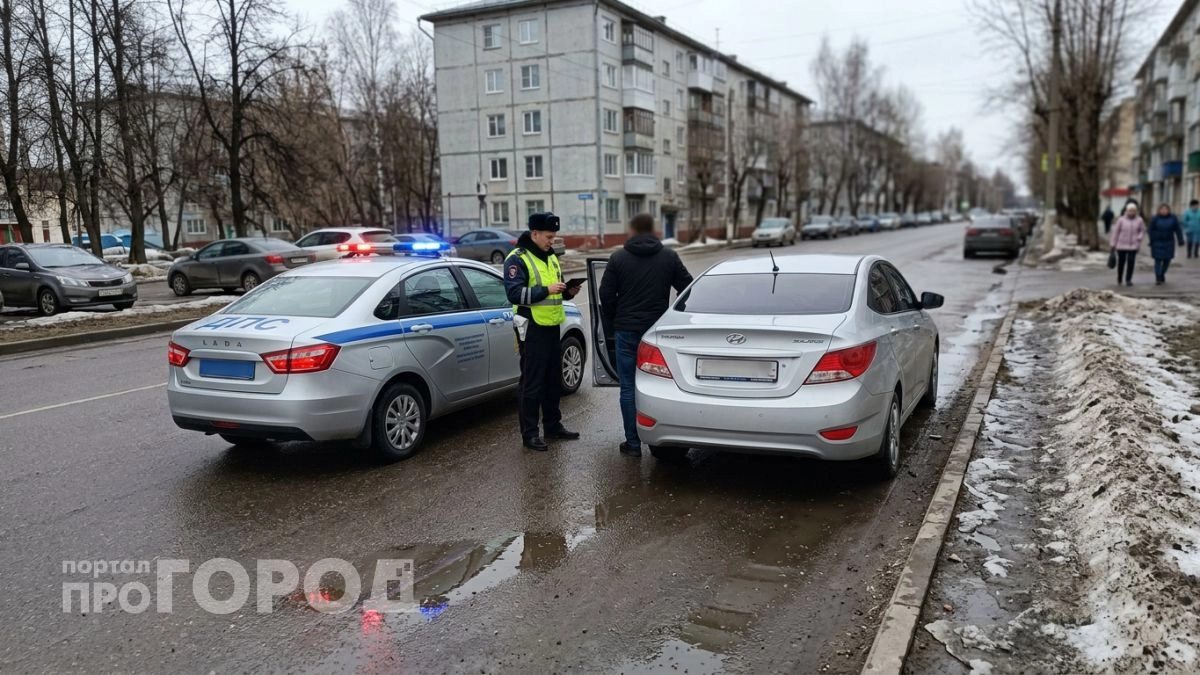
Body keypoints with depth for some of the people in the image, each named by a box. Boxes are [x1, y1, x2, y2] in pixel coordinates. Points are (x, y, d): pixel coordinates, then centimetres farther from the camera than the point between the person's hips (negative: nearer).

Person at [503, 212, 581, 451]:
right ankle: (529, 433, 5)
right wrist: (546, 290, -25)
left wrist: (568, 291, 4)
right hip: (532, 329, -8)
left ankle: (553, 425, 27)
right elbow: (514, 293, -20)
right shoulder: (517, 259, -10)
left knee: (554, 380, 15)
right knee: (531, 383, -3)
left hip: (552, 326, 8)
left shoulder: (550, 257, 15)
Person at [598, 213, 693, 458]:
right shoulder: (669, 257, 3)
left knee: (628, 388, 4)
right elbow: (687, 288, 5)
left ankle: (633, 443, 5)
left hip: (626, 330, -2)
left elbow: (606, 294, -2)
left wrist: (611, 323, 12)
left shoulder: (618, 258, -2)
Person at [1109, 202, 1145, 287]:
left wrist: (1139, 238, -5)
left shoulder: (1139, 220, 0)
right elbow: (1115, 232, 0)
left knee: (1131, 262, -7)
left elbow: (1143, 230, 13)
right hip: (1121, 245, 0)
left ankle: (1128, 280, 0)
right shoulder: (1121, 220, -4)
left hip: (1133, 246, 0)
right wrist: (1112, 244, 0)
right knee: (1121, 262, 6)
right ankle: (1119, 279, 24)